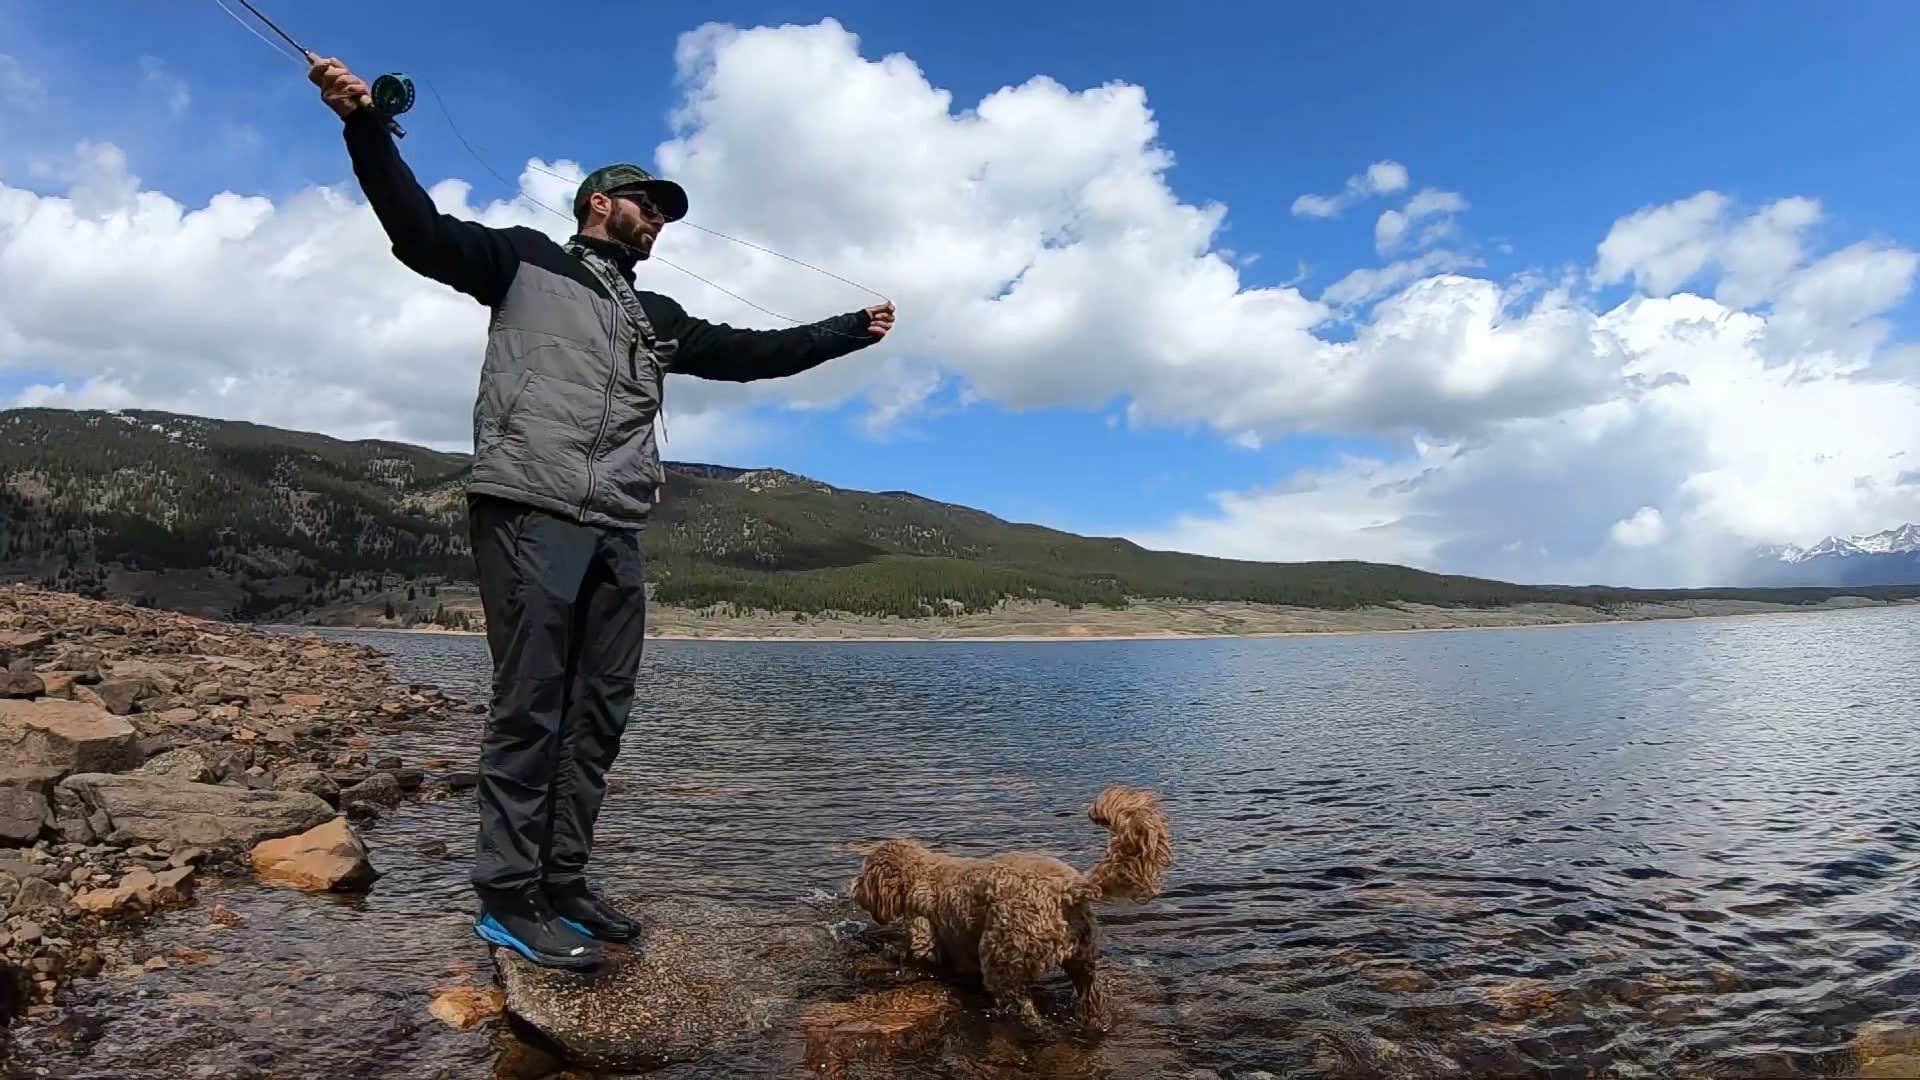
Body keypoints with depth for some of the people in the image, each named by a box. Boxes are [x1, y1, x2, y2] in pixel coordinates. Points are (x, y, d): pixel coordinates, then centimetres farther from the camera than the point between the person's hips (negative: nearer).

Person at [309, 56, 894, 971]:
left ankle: (562, 884, 14)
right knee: (530, 706, -7)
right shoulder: (526, 261, 13)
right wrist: (365, 125, -13)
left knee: (599, 712, 5)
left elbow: (754, 353, 28)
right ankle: (509, 898, 2)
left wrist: (855, 330, 29)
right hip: (529, 513, -6)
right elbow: (422, 232, 0)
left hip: (615, 532, 6)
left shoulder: (657, 319, 26)